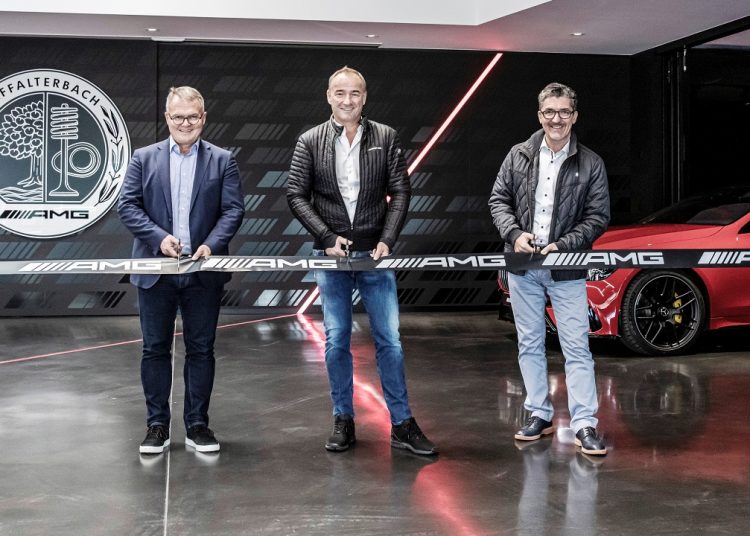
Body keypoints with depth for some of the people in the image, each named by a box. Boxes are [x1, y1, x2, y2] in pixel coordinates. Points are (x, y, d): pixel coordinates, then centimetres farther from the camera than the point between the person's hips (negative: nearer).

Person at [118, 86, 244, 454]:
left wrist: (211, 245, -16)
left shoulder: (222, 161, 6)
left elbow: (233, 209, -1)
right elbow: (127, 205, 0)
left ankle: (197, 424, 16)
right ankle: (157, 426, 15)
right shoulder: (144, 159, 6)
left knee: (201, 350, 6)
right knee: (155, 349, 5)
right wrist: (159, 237, -15)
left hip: (203, 272, 0)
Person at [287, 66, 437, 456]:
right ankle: (343, 422, 17)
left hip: (375, 253, 0)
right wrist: (328, 238, -9)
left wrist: (387, 241, -9)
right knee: (336, 342, 6)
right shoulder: (310, 142, 1)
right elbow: (296, 195, 0)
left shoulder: (386, 138, 3)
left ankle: (402, 424, 10)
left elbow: (400, 192, 2)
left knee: (390, 340, 2)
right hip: (330, 255, 0)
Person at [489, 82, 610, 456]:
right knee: (529, 344, 11)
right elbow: (498, 199, 7)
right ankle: (539, 415, 22)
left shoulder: (590, 164, -3)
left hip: (566, 269, -2)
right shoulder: (518, 156, 3)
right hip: (522, 265, 3)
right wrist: (514, 234, -10)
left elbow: (598, 216, -3)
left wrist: (562, 246, -15)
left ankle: (584, 425, 2)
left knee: (576, 347, -3)